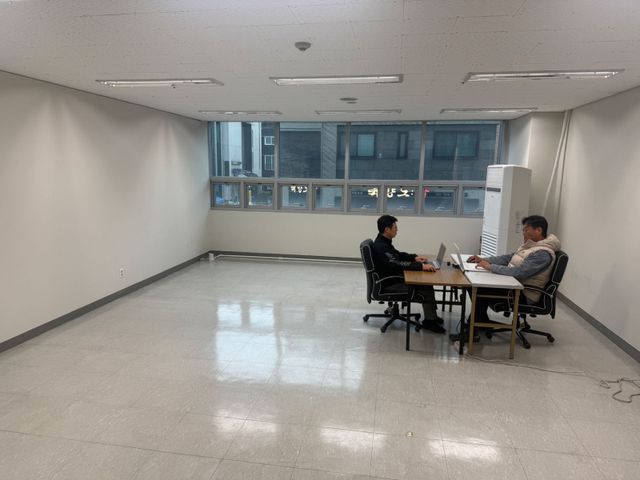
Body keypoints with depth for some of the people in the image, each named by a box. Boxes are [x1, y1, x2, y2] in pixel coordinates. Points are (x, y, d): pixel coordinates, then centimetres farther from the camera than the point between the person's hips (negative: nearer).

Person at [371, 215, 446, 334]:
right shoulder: (380, 247, -25)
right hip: (389, 284, -10)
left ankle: (431, 316, 13)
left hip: (394, 277, 10)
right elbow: (398, 264, -35)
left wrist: (415, 257, 7)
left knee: (425, 283, 3)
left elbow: (398, 254, 22)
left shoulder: (384, 242, 7)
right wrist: (421, 266, -36)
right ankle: (430, 321, 5)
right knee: (425, 290, -12)